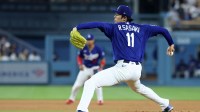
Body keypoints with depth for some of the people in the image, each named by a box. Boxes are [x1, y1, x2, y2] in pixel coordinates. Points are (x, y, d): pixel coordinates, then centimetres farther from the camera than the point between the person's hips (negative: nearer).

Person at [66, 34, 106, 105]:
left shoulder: (98, 49, -13)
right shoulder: (83, 49, -6)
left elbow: (103, 60, -7)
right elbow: (79, 57, 8)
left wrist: (100, 67, -23)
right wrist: (80, 64, -10)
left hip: (95, 68, -2)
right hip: (85, 68, 3)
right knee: (77, 85, 2)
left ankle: (100, 100, -9)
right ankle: (71, 99, 19)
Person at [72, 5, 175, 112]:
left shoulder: (114, 28, 4)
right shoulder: (141, 29, 16)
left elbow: (98, 24, -11)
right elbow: (162, 30, 20)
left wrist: (77, 27, -18)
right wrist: (171, 44, 34)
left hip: (123, 67, -7)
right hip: (137, 70, 7)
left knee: (90, 83, -11)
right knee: (137, 87, 40)